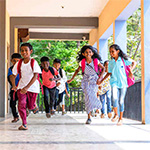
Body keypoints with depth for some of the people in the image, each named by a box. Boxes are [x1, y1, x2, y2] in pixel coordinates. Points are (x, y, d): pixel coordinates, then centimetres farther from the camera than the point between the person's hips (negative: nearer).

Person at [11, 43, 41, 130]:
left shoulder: (34, 62, -13)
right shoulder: (19, 63, -3)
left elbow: (35, 76, -21)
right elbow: (14, 75, 5)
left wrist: (27, 87, -31)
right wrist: (14, 85, -13)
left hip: (33, 87, -2)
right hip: (21, 86, 2)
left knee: (30, 106, 5)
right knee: (21, 105, -10)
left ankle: (34, 106, 42)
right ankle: (24, 124, -3)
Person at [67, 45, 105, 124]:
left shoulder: (96, 61, -7)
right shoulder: (82, 62, -4)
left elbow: (103, 68, 3)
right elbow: (77, 70, 11)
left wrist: (100, 78, -6)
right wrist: (71, 79, 9)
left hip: (94, 81, 0)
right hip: (86, 81, 0)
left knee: (93, 96, -13)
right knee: (88, 96, -12)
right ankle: (89, 118, -8)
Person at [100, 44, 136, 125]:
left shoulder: (124, 59, -2)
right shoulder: (111, 62, 6)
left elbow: (134, 62, 8)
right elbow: (109, 73, 16)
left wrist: (131, 71, -6)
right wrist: (101, 81, 12)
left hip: (123, 82, -1)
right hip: (114, 82, 1)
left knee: (121, 101, 3)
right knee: (114, 98, -21)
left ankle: (120, 118, 16)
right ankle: (116, 114, 0)